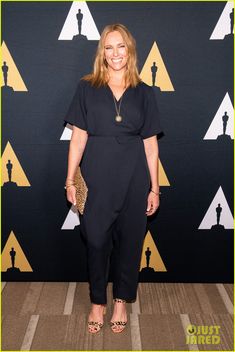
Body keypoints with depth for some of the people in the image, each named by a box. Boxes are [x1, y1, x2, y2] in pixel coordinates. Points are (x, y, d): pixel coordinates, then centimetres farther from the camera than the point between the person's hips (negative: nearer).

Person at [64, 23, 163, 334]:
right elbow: (78, 137, 1)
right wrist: (70, 180, -2)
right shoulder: (87, 88, 3)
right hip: (96, 178, -1)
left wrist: (154, 188, 3)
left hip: (133, 180, 1)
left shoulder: (144, 93, 5)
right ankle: (98, 302, 26)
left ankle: (121, 301, 28)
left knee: (129, 240, 8)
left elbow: (150, 144, 5)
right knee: (96, 240, 6)